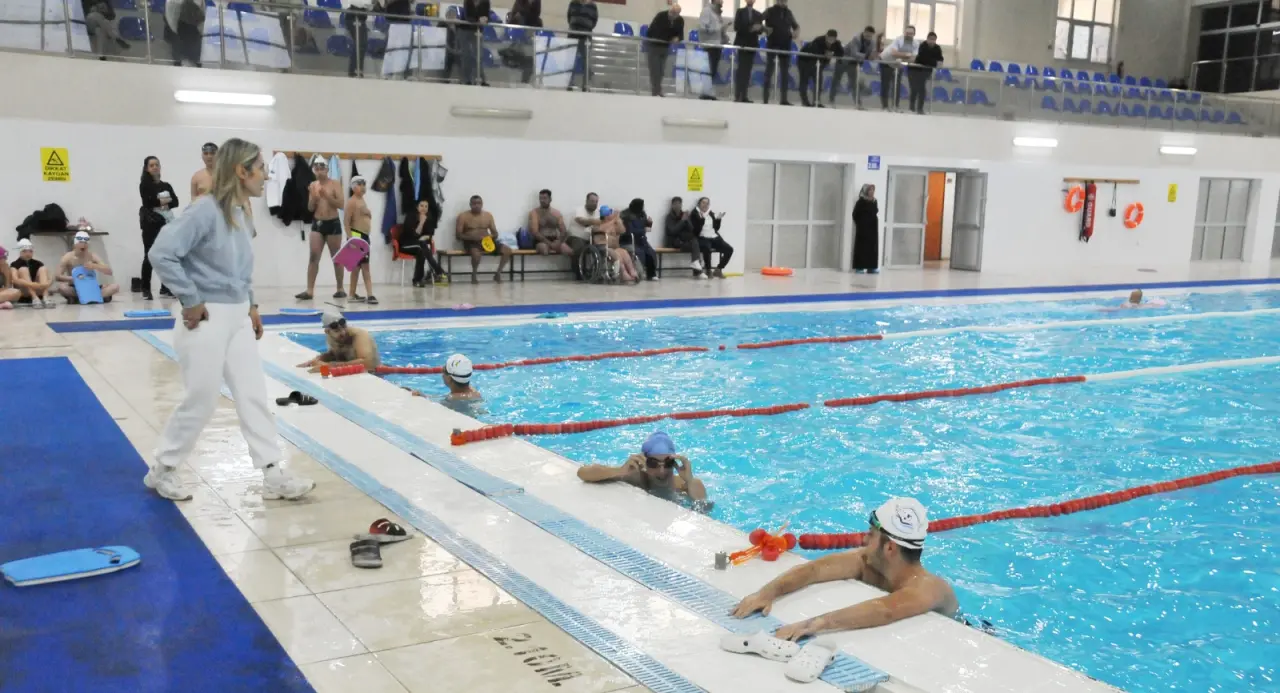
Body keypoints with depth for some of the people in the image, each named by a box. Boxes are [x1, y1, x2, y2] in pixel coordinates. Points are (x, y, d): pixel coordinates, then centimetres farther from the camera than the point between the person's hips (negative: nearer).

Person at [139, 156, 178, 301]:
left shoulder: (166, 185, 15)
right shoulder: (144, 185, 2)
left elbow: (175, 202, 3)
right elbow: (147, 202, -11)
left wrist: (166, 202, -14)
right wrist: (161, 201, -5)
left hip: (166, 222, 4)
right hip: (150, 223, -4)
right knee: (149, 256, -4)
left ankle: (165, 289, 10)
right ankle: (146, 290, 0)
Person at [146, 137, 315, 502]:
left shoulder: (242, 213, 9)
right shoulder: (206, 210, -18)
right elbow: (162, 254, -23)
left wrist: (251, 305, 12)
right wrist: (191, 300, -19)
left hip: (237, 317, 8)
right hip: (207, 318, -8)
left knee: (254, 396, 6)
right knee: (201, 401, 2)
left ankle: (274, 476, 11)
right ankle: (162, 471, 23)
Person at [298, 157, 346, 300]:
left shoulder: (334, 184, -3)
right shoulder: (313, 185, 7)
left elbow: (341, 204, -11)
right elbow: (310, 208, 6)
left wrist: (327, 196, -20)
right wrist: (313, 197, -11)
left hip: (333, 223, -3)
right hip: (317, 224, 3)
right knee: (313, 257, -4)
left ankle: (340, 289, 14)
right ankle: (310, 290, -6)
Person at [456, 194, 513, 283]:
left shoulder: (488, 215, 12)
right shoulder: (463, 216, -1)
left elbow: (495, 234, 13)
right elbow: (458, 235, -5)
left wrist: (491, 237, -13)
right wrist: (473, 237, -21)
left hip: (486, 241, 4)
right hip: (471, 242, -4)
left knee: (507, 250, -17)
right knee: (476, 253, -41)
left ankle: (498, 274, -2)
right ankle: (474, 275, -14)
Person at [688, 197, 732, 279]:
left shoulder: (712, 214, 17)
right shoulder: (694, 214, 1)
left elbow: (716, 228, 13)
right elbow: (696, 229, -11)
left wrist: (718, 219, -2)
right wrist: (702, 219, -23)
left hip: (714, 237, 6)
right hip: (702, 238, -6)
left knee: (729, 249, -14)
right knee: (707, 248, -40)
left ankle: (718, 269, -3)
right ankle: (708, 270, -21)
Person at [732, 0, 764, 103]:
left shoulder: (758, 14, 13)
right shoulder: (740, 11, 3)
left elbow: (760, 29, 9)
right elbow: (737, 27, -8)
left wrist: (759, 28, -14)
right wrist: (750, 29, -18)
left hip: (752, 44, 4)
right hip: (742, 44, -4)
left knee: (747, 71, 2)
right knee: (741, 70, -9)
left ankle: (744, 96, 2)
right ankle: (738, 96, -10)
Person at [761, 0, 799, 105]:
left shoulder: (788, 13, 11)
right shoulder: (770, 11, -1)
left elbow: (796, 26, 22)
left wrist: (796, 31, 2)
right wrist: (764, 29, -17)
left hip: (785, 45, 4)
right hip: (772, 45, -4)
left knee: (785, 72, 5)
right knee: (769, 71, -2)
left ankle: (784, 99, 10)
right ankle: (765, 99, -1)